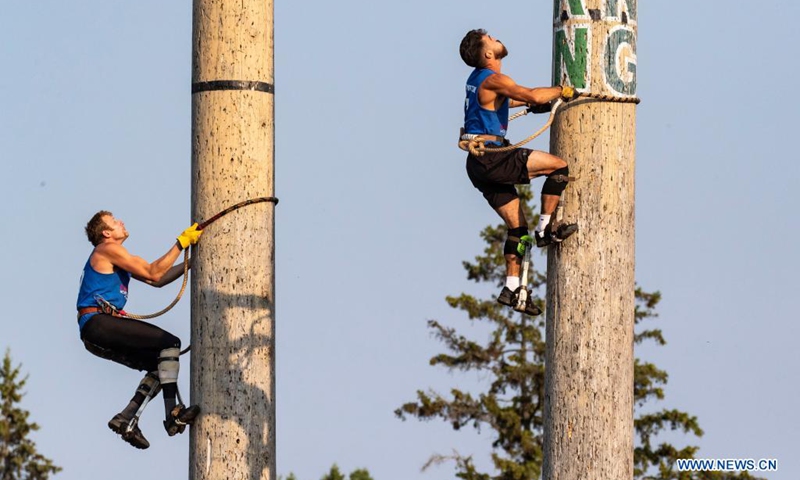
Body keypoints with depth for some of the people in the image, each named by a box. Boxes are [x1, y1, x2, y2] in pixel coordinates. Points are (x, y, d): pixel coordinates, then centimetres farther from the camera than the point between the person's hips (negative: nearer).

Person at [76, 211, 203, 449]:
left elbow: (156, 280, 25)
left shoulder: (116, 256, 27)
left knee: (160, 366, 11)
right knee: (170, 344, -15)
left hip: (97, 335, 10)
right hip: (98, 322, -10)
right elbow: (153, 273, -10)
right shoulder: (107, 249, -4)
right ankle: (173, 414, -25)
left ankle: (126, 419, 2)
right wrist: (181, 243, -6)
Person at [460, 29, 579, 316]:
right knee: (558, 166, -10)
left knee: (517, 226, 11)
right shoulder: (493, 80, -14)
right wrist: (561, 91, -10)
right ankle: (545, 230, -6)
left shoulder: (477, 79, 17)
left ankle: (512, 287, 9)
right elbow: (533, 96, -27)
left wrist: (529, 103, 38)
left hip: (481, 163, 10)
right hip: (490, 159, -10)